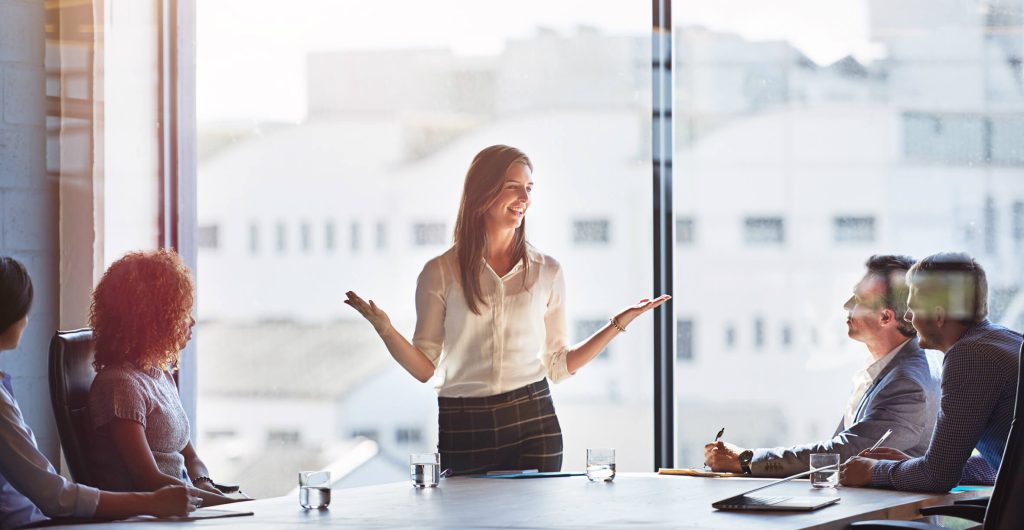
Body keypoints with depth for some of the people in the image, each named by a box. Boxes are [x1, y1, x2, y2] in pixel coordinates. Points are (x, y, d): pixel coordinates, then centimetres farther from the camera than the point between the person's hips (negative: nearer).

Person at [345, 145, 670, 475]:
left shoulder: (547, 271, 6)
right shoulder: (440, 273, 0)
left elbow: (558, 366, 10)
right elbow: (425, 369, 0)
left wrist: (620, 323, 6)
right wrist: (383, 327, -15)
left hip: (533, 421, 1)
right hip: (463, 430, -1)